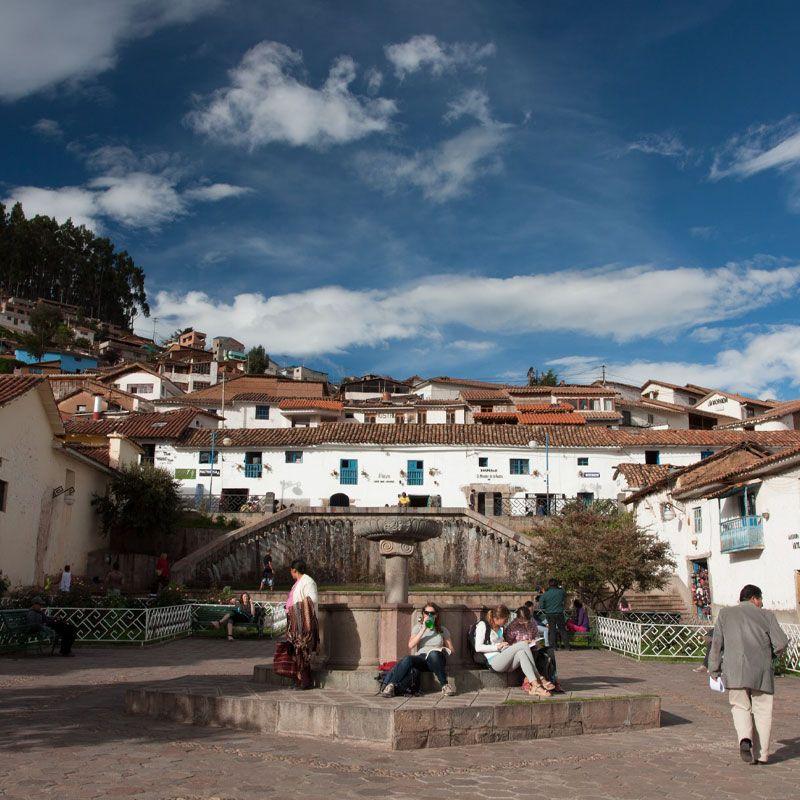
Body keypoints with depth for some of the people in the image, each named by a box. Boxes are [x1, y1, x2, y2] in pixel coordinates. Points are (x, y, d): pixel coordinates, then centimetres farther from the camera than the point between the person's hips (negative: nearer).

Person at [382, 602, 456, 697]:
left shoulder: (443, 630, 16)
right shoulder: (418, 627, 15)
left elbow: (450, 649, 17)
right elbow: (410, 646, 0)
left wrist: (442, 649, -5)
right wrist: (423, 630, -5)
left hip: (436, 660, -1)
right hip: (421, 657, 1)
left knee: (433, 654, -40)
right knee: (407, 659, -36)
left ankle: (445, 686, -32)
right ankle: (390, 686, -35)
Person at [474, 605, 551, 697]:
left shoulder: (500, 628, 25)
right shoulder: (482, 625, 0)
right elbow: (478, 648, -9)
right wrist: (497, 647, -15)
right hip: (493, 662, -7)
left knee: (521, 653, -27)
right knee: (524, 644, -22)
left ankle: (534, 686, -40)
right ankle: (538, 679, -25)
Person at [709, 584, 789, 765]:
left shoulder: (725, 614, 11)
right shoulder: (766, 615, 8)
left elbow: (717, 644, 6)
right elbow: (781, 643, 1)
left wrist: (714, 671, 11)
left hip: (735, 671, 1)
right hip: (761, 671, -1)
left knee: (740, 707, 13)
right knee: (762, 712, 11)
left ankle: (745, 738, -12)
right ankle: (760, 754, 11)